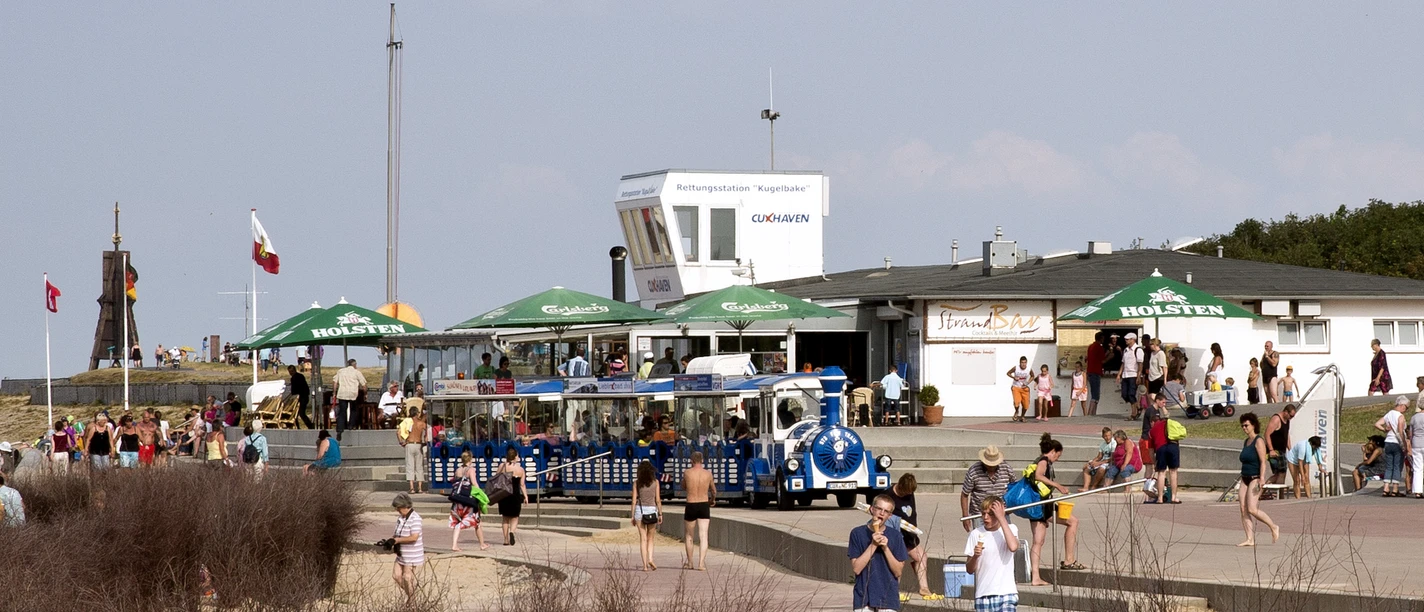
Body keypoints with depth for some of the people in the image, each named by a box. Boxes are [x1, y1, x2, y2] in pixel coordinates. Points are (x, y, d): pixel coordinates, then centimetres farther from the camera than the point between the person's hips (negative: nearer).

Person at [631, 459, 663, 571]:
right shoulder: (655, 482, -1)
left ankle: (645, 564, -3)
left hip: (639, 510, 0)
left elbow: (634, 500, -1)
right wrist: (660, 514, 6)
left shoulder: (637, 483, -1)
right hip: (652, 510, 0)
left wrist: (633, 516, 4)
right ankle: (650, 559, -7)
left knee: (643, 538, 3)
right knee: (650, 538, 13)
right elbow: (658, 500, -2)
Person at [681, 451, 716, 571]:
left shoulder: (687, 473, -6)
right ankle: (701, 563, -13)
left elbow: (683, 487, 14)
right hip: (704, 506, 1)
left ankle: (689, 563, 24)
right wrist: (713, 499, 39)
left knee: (688, 536, 17)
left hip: (691, 507, -1)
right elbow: (713, 490, 18)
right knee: (703, 536, -2)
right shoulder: (708, 474, -1)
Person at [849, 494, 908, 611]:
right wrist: (873, 545, -13)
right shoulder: (858, 533, 0)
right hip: (864, 596, -1)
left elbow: (898, 571, 1)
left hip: (888, 596, 1)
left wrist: (885, 548, -12)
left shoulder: (895, 536, 3)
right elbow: (856, 568, -6)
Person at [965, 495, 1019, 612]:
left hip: (1005, 593, -3)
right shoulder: (976, 534, 6)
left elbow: (1013, 547, -22)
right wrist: (975, 556, -17)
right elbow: (969, 570, 6)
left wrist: (1001, 518, -16)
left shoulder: (1010, 529, 2)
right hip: (982, 596, 3)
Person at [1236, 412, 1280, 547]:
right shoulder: (1246, 442, 18)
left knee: (1252, 509, -17)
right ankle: (1250, 539, -5)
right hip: (1245, 480, 9)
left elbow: (1263, 461, -16)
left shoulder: (1258, 441, -8)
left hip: (1255, 479, -9)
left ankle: (1274, 528, 1)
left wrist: (1261, 479, -24)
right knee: (1243, 509, -4)